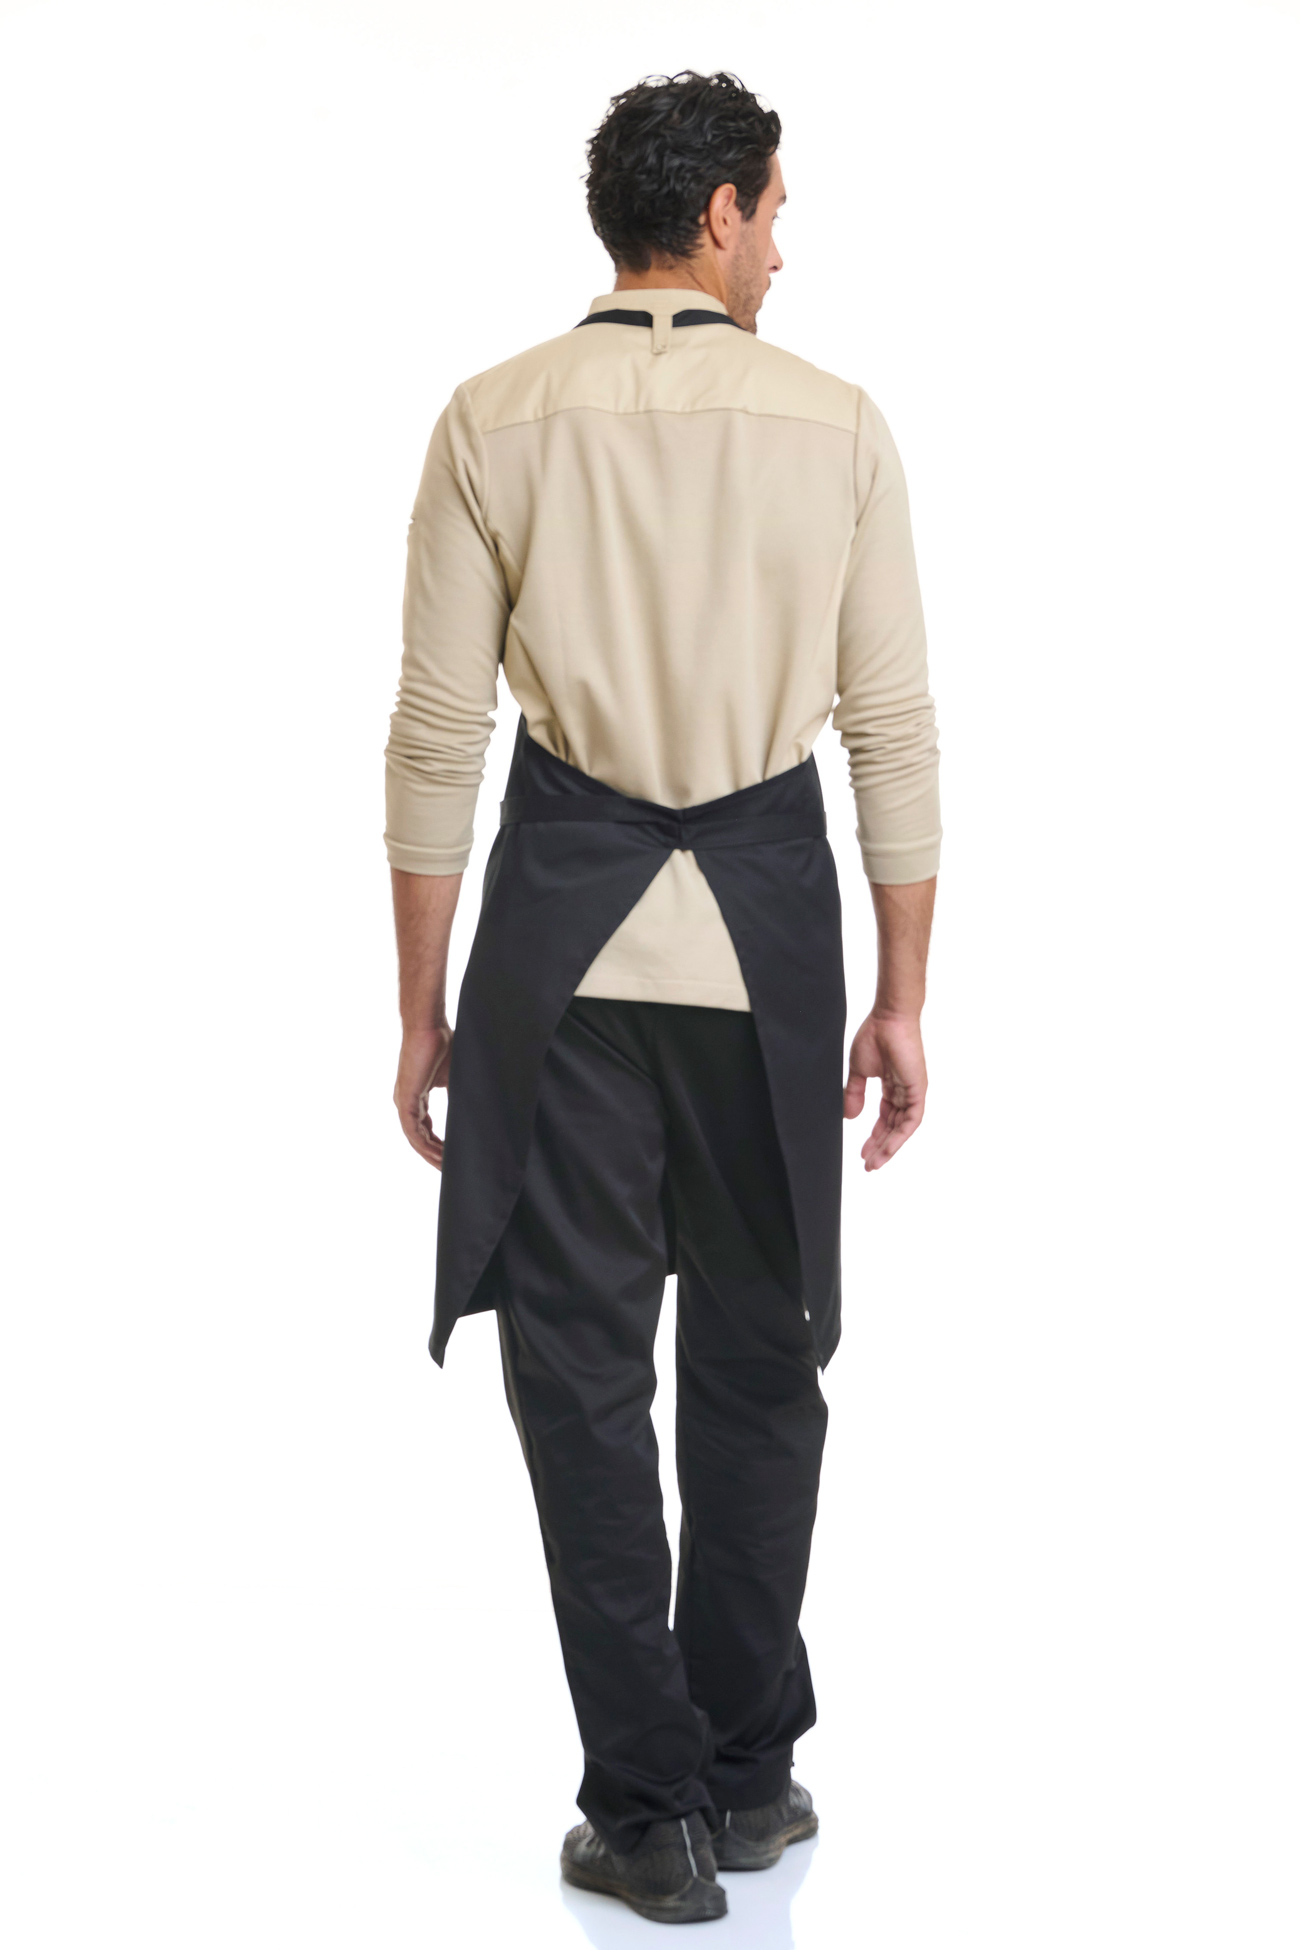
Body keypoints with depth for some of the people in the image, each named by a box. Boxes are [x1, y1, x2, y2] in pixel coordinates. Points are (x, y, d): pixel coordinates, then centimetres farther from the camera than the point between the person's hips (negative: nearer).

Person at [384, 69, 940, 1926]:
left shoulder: (497, 420, -2)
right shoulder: (836, 422, -2)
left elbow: (438, 729, -4)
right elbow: (896, 727, -2)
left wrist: (424, 1007, 4)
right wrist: (902, 998, 6)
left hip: (563, 919, -1)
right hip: (768, 923, 1)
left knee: (582, 1365, 7)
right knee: (760, 1356, 15)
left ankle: (652, 1811, 11)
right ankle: (749, 1774, 26)